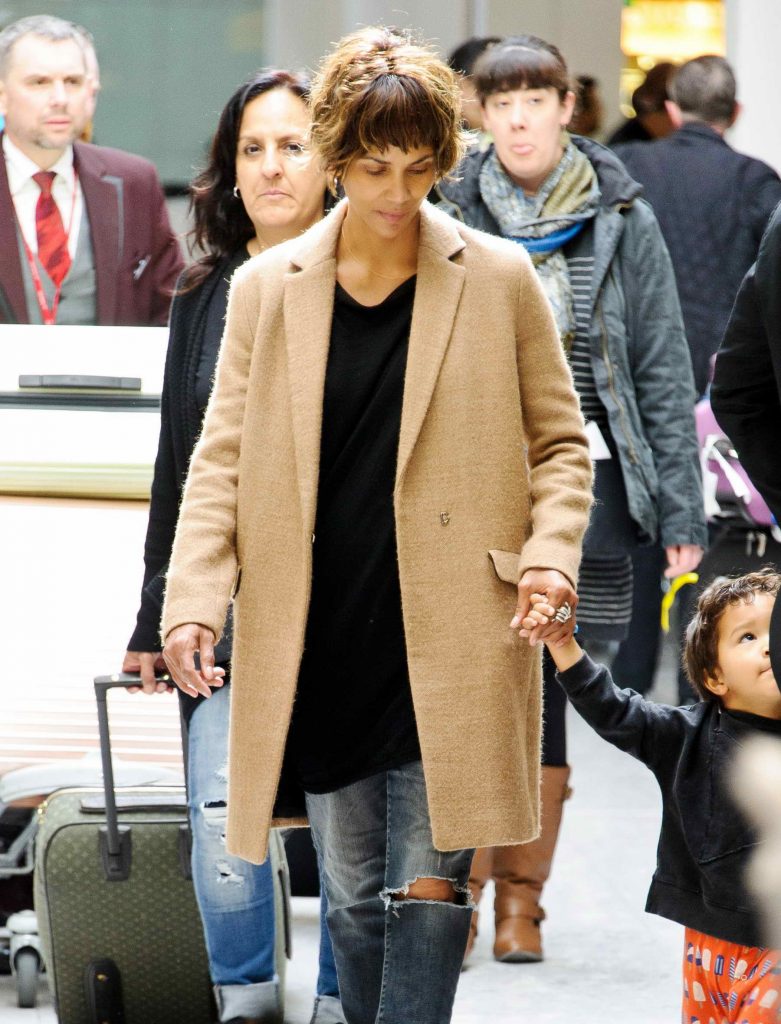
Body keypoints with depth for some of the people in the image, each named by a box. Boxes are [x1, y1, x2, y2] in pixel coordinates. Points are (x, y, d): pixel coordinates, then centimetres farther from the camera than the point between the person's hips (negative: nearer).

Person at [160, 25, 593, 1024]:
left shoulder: (498, 280, 0)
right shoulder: (267, 287, 5)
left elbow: (557, 438, 8)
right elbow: (222, 458, 6)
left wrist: (550, 549, -9)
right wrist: (194, 598, -7)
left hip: (451, 645, -2)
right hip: (319, 652, 2)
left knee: (429, 886, -6)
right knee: (354, 898, 10)